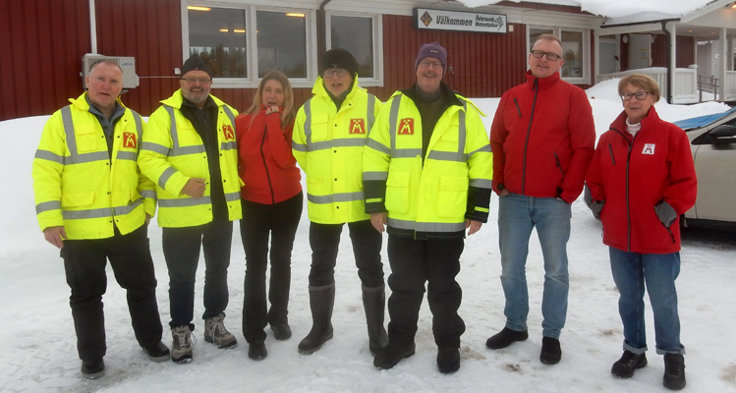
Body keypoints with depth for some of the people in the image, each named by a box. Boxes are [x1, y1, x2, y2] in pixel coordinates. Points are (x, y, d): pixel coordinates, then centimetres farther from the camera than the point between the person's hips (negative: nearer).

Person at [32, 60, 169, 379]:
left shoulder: (134, 121, 6)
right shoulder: (62, 120, -6)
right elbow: (46, 171, -10)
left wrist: (148, 204, 7)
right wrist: (50, 219, -15)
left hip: (129, 226, 3)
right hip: (80, 230, -3)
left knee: (142, 286, 14)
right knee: (86, 294, 11)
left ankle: (150, 339, 33)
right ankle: (91, 355, 28)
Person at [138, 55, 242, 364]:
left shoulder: (227, 113, 9)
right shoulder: (165, 116, -7)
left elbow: (241, 151, 18)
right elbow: (148, 160, -14)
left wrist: (240, 184, 8)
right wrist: (181, 184, -25)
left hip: (222, 210, 5)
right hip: (182, 214, -4)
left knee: (218, 270, 16)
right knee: (182, 276, 5)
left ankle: (215, 323, 32)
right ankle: (181, 332, 20)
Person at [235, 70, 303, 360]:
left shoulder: (292, 123, -6)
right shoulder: (243, 122, -4)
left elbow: (285, 159, -22)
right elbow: (232, 159, 6)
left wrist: (273, 121, -21)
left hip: (287, 201, 1)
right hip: (253, 203, 0)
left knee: (281, 260, 13)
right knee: (255, 266, -3)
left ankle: (279, 317, 31)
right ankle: (254, 333, 3)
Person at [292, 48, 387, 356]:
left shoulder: (370, 105, -3)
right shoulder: (309, 110, 3)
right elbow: (299, 151, 17)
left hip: (363, 204, -2)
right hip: (322, 207, 2)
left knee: (370, 269, 7)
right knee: (321, 269, 14)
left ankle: (377, 331, 24)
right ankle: (321, 327, 33)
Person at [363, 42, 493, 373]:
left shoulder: (464, 112, 2)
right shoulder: (394, 107, 4)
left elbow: (481, 162, 2)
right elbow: (375, 157, 5)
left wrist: (477, 211, -1)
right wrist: (375, 205, 0)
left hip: (448, 222, -1)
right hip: (402, 220, 1)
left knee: (444, 287, 12)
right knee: (404, 286, 14)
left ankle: (448, 343, 28)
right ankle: (400, 340, 31)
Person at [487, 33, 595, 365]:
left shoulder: (573, 96, -1)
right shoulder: (511, 97, 11)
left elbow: (584, 148, -5)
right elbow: (496, 143, 13)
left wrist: (568, 192, -10)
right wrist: (499, 183, 2)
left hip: (553, 202, -4)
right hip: (513, 200, 4)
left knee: (556, 270, 5)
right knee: (511, 268, 11)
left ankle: (552, 334, 19)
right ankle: (515, 325, 28)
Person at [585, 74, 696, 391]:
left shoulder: (671, 135, -6)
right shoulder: (608, 139, 6)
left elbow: (685, 183, -7)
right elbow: (594, 180, 12)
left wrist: (667, 212, -13)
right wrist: (600, 208, 0)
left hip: (658, 238, -4)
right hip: (619, 237, 4)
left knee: (663, 301, 6)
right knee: (629, 299, 16)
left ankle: (673, 356, 26)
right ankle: (634, 350, 33)